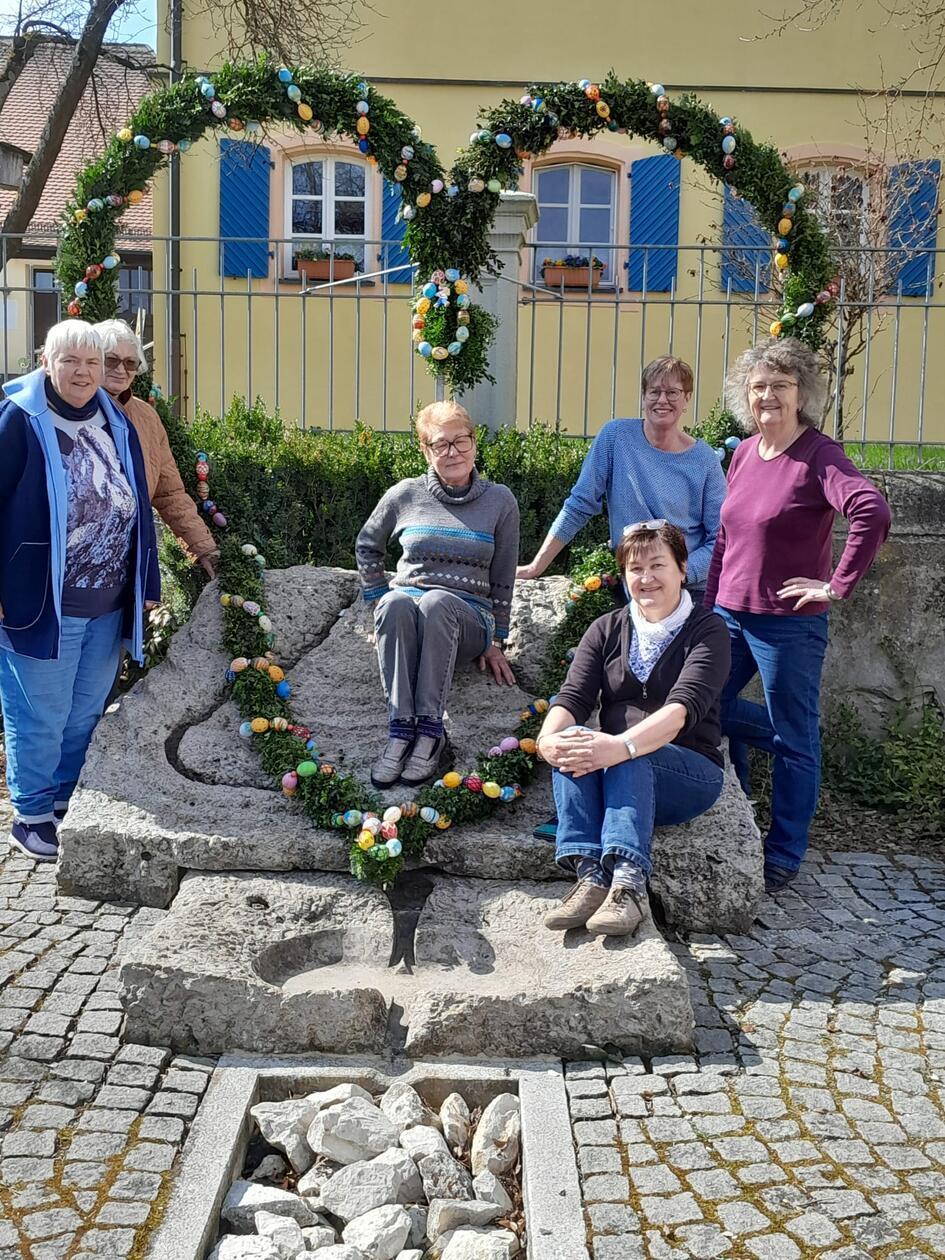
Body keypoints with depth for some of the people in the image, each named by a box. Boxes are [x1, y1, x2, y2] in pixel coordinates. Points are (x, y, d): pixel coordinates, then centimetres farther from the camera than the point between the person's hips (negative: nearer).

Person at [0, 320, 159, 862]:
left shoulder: (117, 423, 8)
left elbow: (138, 507, 13)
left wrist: (147, 584, 12)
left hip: (109, 607, 6)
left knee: (85, 715, 15)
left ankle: (65, 806, 32)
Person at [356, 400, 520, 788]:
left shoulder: (500, 501, 6)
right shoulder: (406, 495, 7)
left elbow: (502, 580, 9)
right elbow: (366, 545, 21)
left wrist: (495, 642, 7)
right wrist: (379, 600, 10)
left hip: (468, 619, -1)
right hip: (407, 606, 1)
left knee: (436, 601, -37)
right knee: (396, 603, -36)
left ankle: (430, 732, -36)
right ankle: (401, 730, -38)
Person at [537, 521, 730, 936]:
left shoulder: (706, 630, -2)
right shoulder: (607, 630, 12)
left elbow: (684, 707, -20)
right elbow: (572, 698, -3)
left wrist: (622, 746, -39)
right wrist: (549, 738, -27)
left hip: (689, 772, -3)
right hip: (616, 778, 3)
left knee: (630, 757, -34)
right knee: (571, 741, -28)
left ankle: (629, 884, -45)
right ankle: (590, 874, -38)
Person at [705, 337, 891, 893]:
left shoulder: (819, 455, -12)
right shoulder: (744, 452, 10)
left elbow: (873, 512, -28)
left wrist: (838, 586, -24)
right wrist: (709, 606, 14)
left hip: (790, 624, -7)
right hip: (731, 614, 7)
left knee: (793, 740, 5)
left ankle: (785, 854, 19)